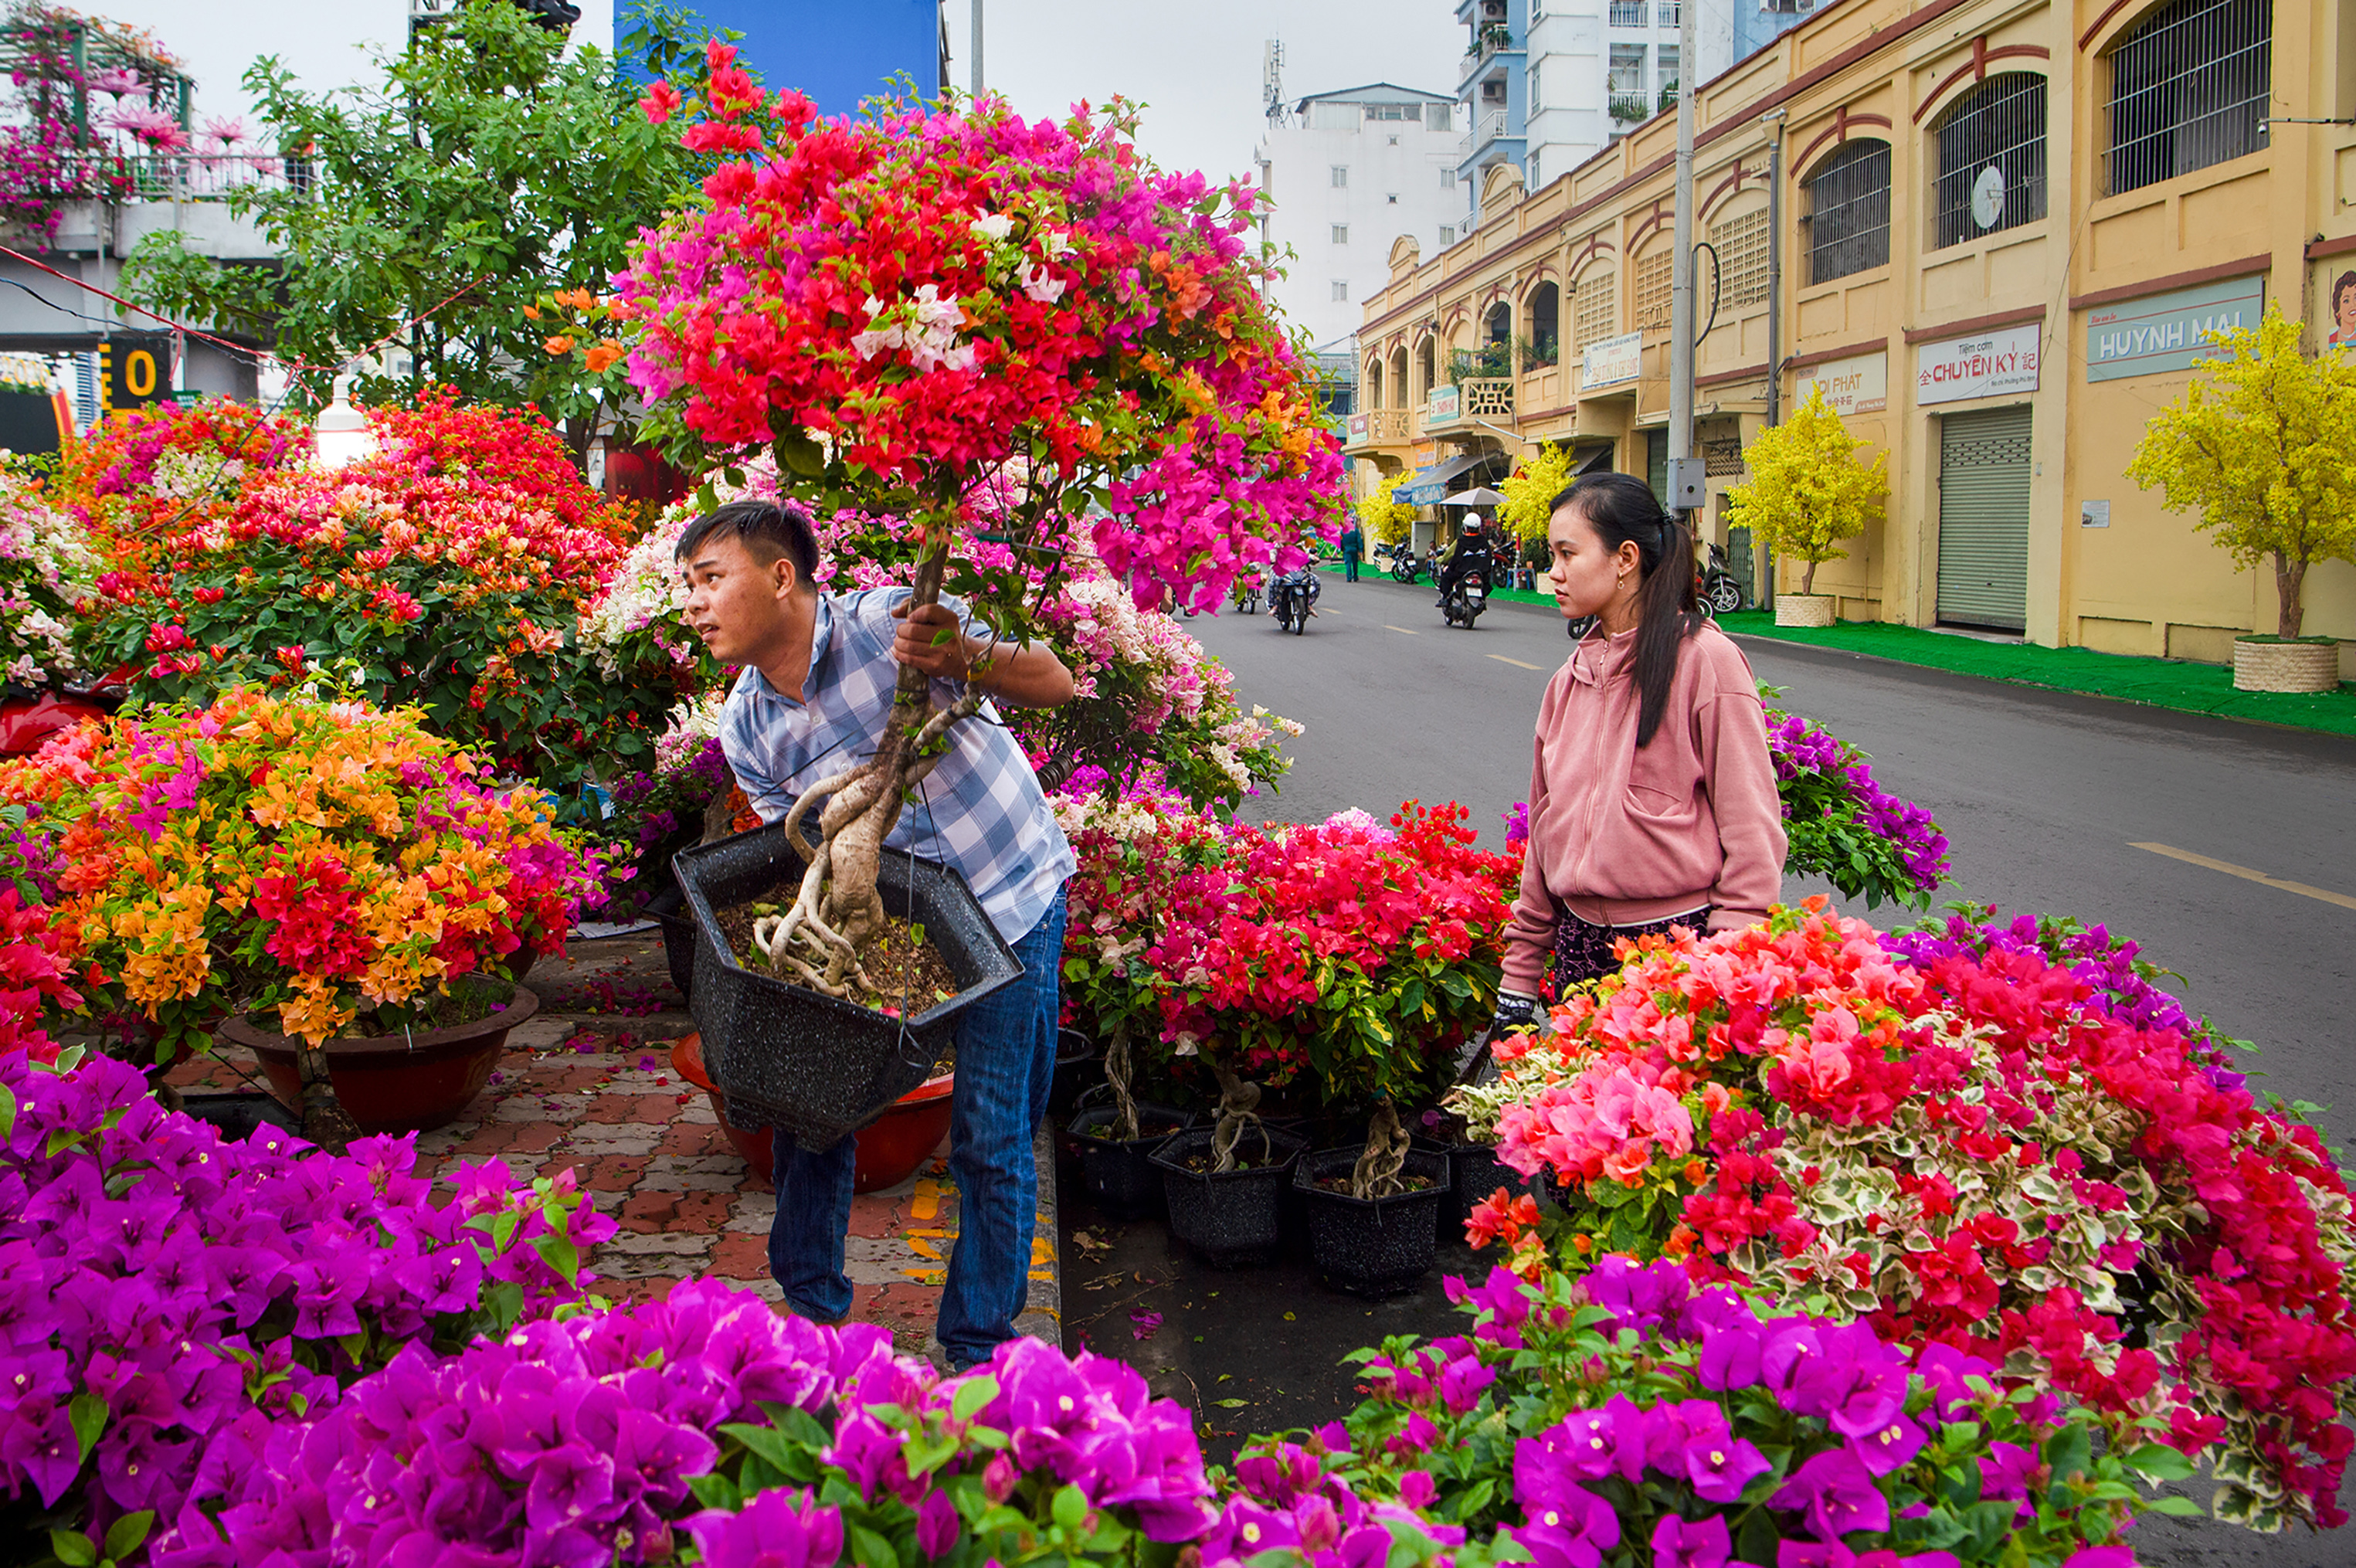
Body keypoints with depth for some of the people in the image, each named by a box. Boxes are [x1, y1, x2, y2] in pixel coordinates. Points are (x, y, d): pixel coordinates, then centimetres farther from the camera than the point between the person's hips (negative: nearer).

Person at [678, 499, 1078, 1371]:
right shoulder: (744, 729, -3)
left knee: (991, 1138, -3)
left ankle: (979, 1347, 16)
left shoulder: (894, 621, -20)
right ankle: (810, 1303, 28)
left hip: (1008, 899, -5)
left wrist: (965, 660, -38)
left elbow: (1055, 686, -19)